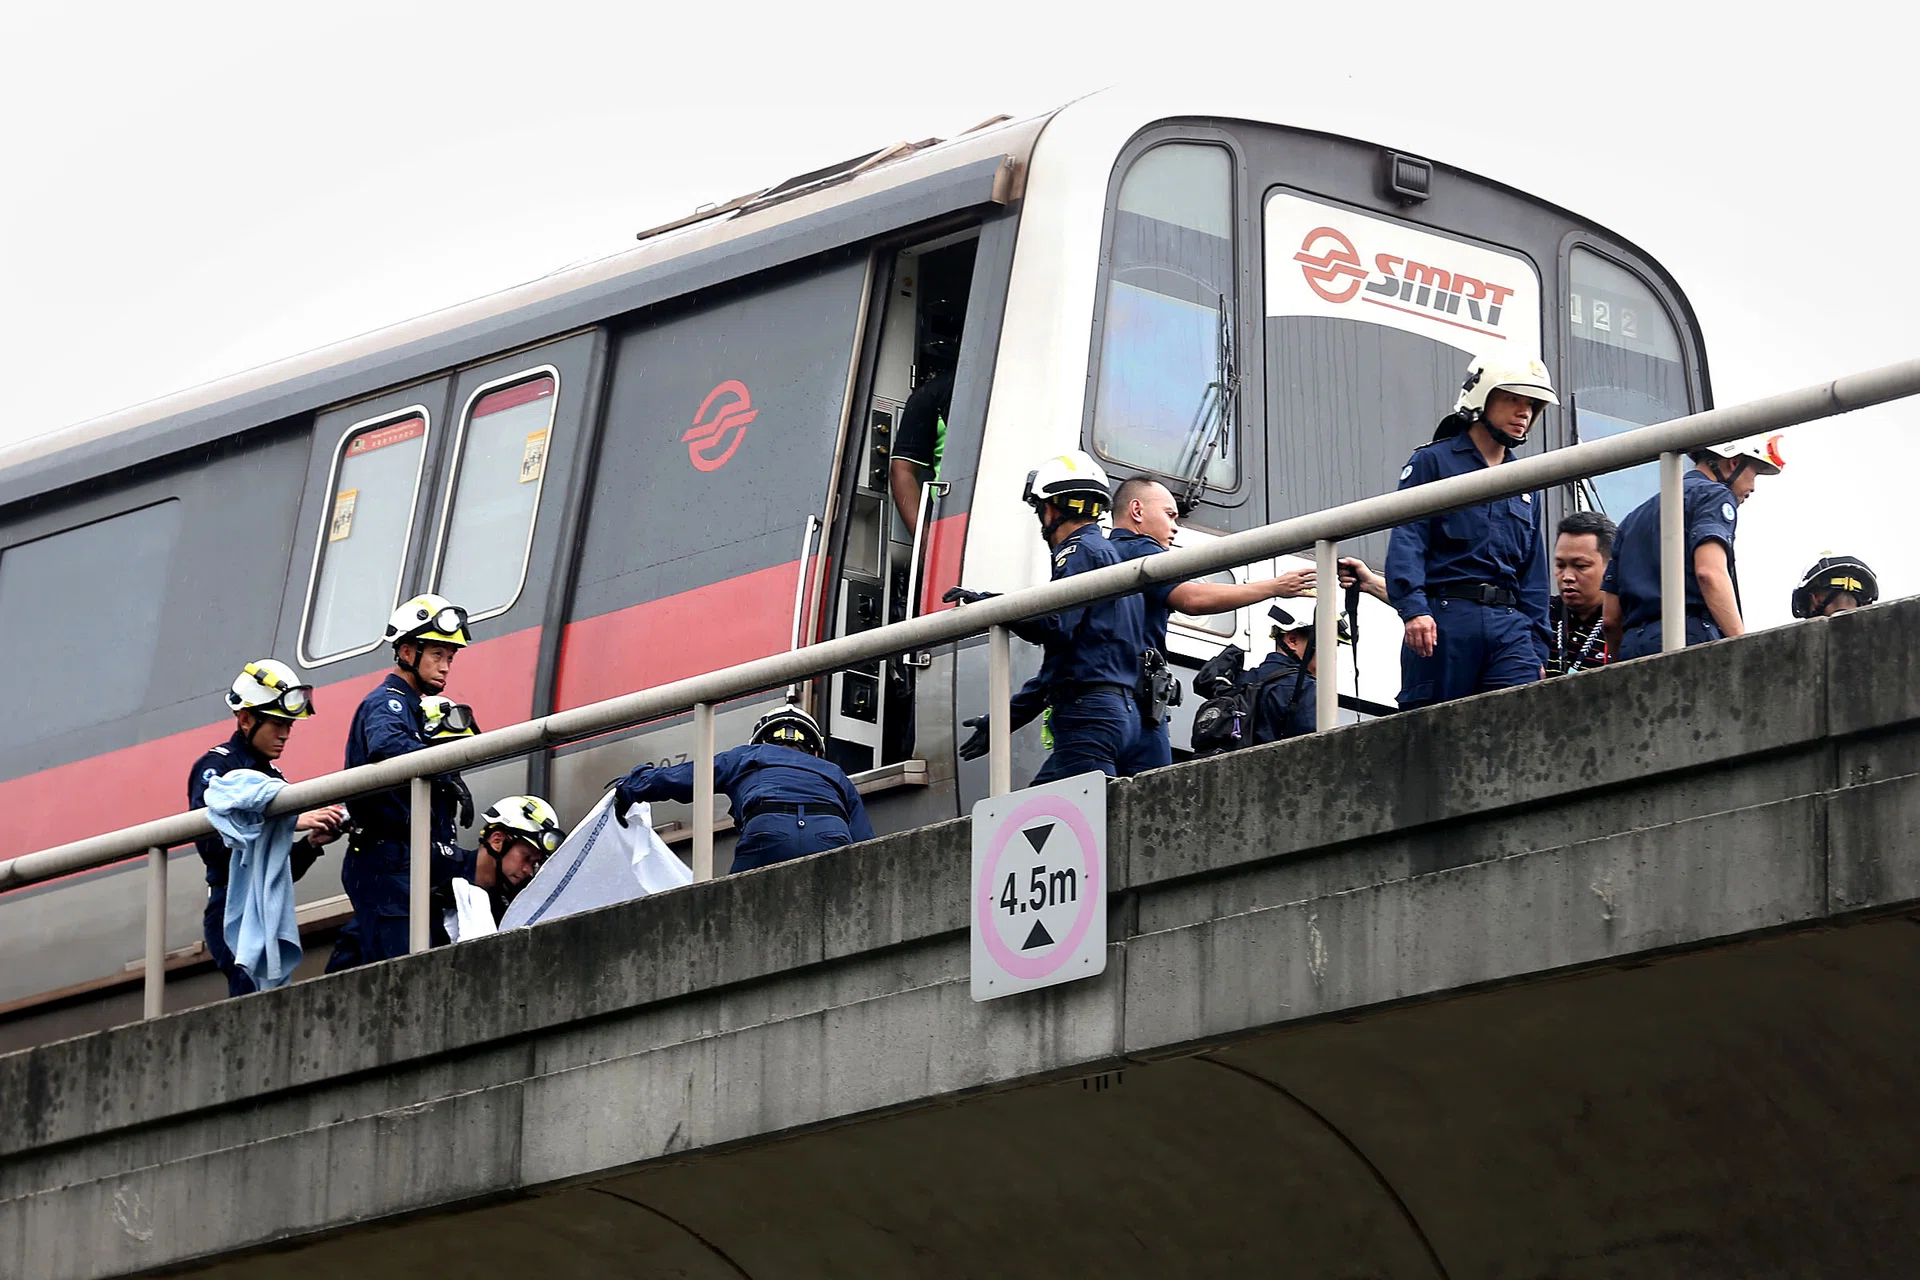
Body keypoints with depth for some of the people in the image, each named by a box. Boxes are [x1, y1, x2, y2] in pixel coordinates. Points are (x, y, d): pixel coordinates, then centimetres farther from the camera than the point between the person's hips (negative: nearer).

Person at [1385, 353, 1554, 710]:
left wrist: (1537, 650, 17)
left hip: (1509, 624, 5)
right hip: (1445, 618, -5)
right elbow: (1406, 540, -5)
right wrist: (1413, 608, -20)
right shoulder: (1433, 462, 6)